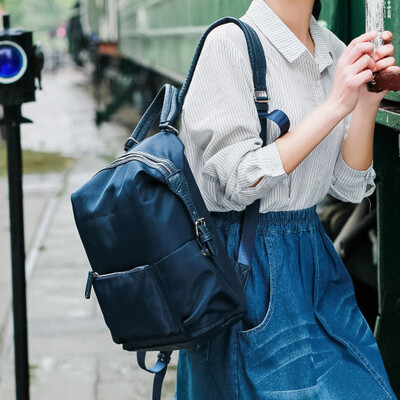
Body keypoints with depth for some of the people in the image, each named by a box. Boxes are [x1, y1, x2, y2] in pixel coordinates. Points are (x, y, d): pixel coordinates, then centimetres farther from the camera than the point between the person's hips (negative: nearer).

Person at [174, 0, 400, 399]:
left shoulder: (333, 50, 5)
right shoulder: (230, 44, -14)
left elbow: (349, 186, 5)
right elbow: (240, 182, -20)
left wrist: (367, 103, -11)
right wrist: (335, 105, -21)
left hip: (314, 255, 7)